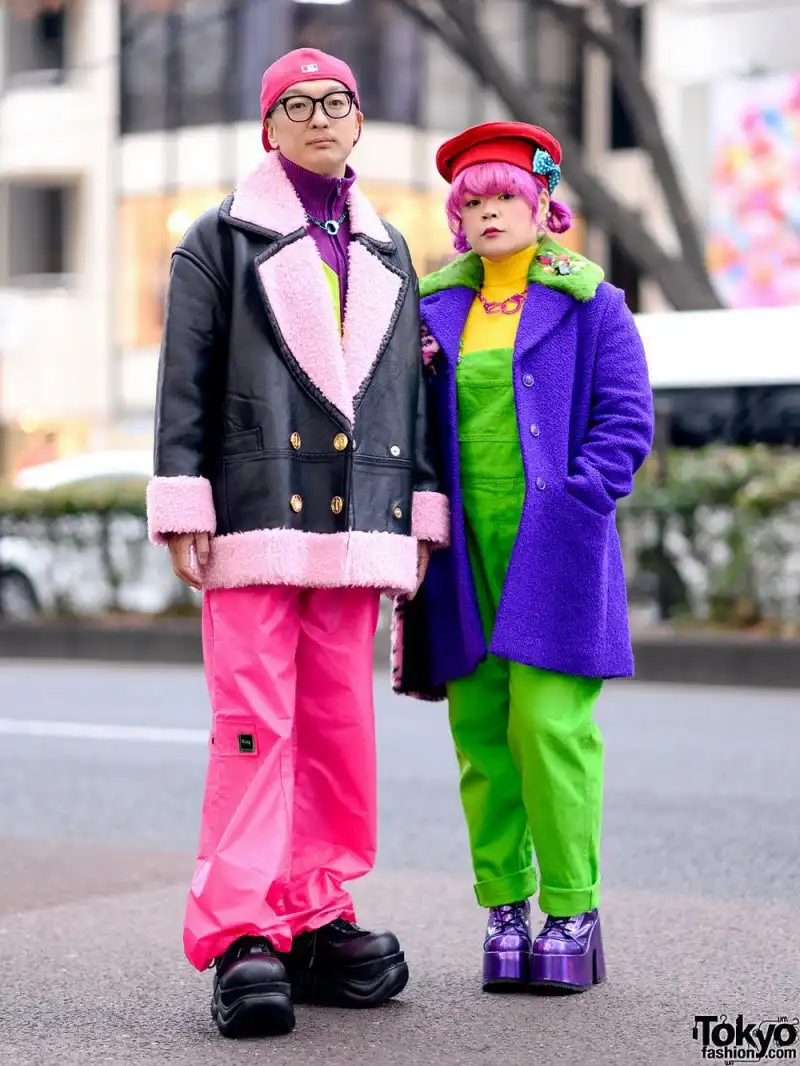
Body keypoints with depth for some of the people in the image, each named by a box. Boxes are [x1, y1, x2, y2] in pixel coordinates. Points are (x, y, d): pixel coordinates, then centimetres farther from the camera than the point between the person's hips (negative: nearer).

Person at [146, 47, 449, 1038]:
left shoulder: (386, 253, 21)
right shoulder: (221, 240, 8)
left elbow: (411, 390, 20)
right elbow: (184, 383, 1)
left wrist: (421, 517, 14)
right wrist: (182, 509, -7)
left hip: (356, 523, 5)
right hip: (255, 512, -4)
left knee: (341, 724, 5)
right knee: (254, 723, -10)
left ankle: (317, 916, 13)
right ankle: (240, 936, -11)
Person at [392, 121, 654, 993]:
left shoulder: (589, 306, 4)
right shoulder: (433, 309, 14)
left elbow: (625, 425, -1)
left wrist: (573, 507, -10)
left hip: (553, 554, -3)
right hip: (464, 554, 4)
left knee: (548, 727, -9)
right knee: (479, 733, 3)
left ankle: (570, 910, 1)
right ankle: (504, 906, 12)